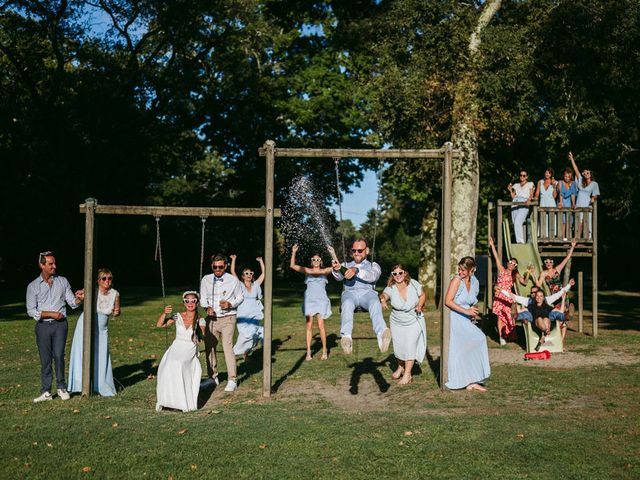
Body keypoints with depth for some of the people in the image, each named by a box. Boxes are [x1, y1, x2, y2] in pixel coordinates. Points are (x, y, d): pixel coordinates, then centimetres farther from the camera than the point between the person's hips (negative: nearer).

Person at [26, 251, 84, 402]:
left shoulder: (63, 281, 7)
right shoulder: (33, 286, 3)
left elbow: (72, 302, 7)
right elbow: (31, 311, -1)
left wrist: (79, 298, -16)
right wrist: (51, 314, -11)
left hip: (60, 324, 0)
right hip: (43, 326, 0)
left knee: (59, 355, -10)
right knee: (45, 360, 3)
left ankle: (62, 388, 4)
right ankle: (46, 392, 9)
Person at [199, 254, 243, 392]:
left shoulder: (233, 280, -3)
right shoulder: (206, 280, 3)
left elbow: (240, 297, 7)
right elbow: (203, 298, 10)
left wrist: (230, 304, -13)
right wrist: (207, 307, -10)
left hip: (227, 318, -4)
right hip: (212, 318, 4)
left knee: (228, 347, -14)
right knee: (209, 347, 8)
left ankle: (232, 380, -9)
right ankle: (212, 377, 23)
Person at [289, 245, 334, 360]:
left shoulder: (325, 271, 7)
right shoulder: (307, 271, 9)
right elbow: (292, 265, 3)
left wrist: (333, 254, -13)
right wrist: (293, 253, -5)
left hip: (321, 300, -1)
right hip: (309, 300, 1)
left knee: (321, 325, -9)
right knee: (309, 326, -1)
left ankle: (324, 350, 5)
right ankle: (308, 352, 2)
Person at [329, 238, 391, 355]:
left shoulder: (373, 265, 28)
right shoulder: (346, 265, 33)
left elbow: (372, 277, 2)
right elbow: (339, 277, 9)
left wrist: (356, 271, -18)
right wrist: (337, 269, -18)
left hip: (367, 292, 0)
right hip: (349, 292, 0)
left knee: (375, 303, -38)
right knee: (347, 304, -38)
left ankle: (382, 334, -65)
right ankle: (346, 338, -62)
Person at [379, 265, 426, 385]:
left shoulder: (413, 284, -14)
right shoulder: (391, 288, -18)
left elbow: (422, 295, 2)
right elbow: (384, 295, -40)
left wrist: (420, 305, -17)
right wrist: (383, 299, -64)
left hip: (414, 322, -1)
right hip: (397, 323, 1)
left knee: (410, 346, -9)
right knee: (398, 347, 11)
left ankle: (407, 374, 4)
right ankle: (400, 367, 40)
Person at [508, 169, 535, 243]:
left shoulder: (530, 184, 21)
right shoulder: (516, 185, 29)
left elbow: (531, 195, 7)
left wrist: (528, 200, -13)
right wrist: (510, 191, 8)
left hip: (524, 205, -5)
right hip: (515, 204, 5)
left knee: (517, 222, -27)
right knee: (515, 223, -7)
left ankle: (520, 241, -33)